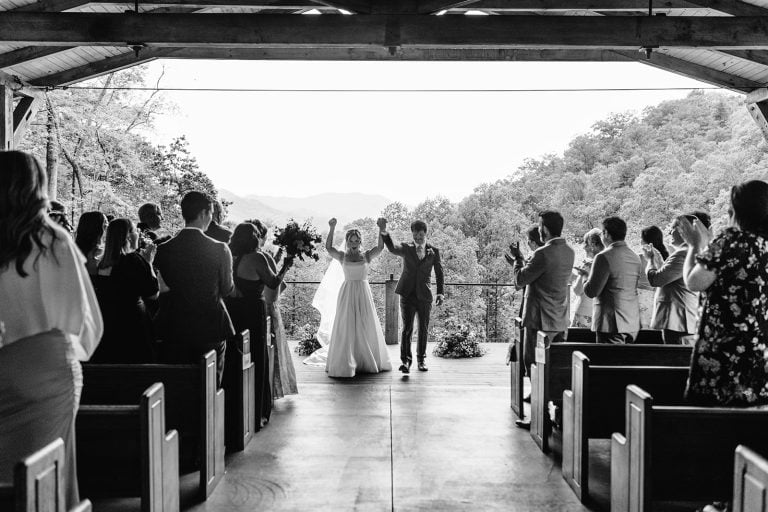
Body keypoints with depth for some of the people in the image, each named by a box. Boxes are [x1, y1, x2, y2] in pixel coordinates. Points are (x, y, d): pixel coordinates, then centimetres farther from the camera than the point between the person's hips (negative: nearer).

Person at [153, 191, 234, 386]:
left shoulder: (163, 250, -5)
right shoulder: (220, 249, -11)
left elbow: (160, 290, 2)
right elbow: (227, 289, -1)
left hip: (173, 330, 2)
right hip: (211, 329, -2)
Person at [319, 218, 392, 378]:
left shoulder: (367, 256, 5)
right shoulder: (342, 256, 2)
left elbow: (380, 247, -11)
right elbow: (328, 247, -14)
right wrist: (332, 229, -25)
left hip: (364, 294, 1)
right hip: (347, 294, -1)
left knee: (366, 328, 6)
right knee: (346, 328, -2)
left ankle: (368, 362, 20)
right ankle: (344, 363, 4)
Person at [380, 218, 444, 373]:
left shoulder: (434, 251, 7)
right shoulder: (407, 249, 4)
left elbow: (439, 272, 12)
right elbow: (392, 248, -16)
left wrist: (440, 293, 4)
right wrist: (383, 231, -33)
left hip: (424, 295, 1)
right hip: (407, 294, -1)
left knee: (423, 329, 9)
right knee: (407, 327, -9)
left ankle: (421, 359, 22)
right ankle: (405, 360, -9)